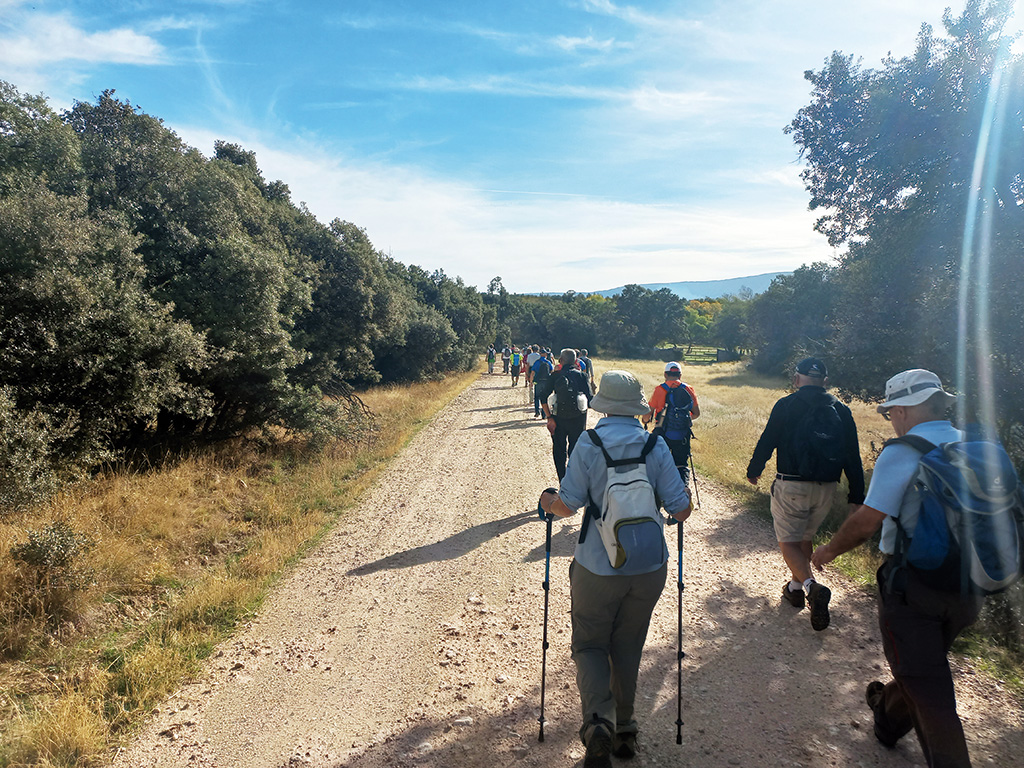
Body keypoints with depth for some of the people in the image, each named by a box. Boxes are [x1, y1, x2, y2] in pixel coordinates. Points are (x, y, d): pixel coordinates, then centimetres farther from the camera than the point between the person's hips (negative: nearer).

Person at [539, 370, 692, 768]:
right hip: (650, 567, 3)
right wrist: (685, 498, 18)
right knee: (628, 648, 20)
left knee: (589, 644, 13)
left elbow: (568, 505, -13)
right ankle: (624, 730, 31)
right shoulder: (657, 446, -5)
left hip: (598, 567, -3)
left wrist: (548, 502, 9)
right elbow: (681, 510, -4)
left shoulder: (588, 444, -11)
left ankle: (599, 722, -8)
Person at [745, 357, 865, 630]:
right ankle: (796, 588, 31)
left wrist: (753, 471, 13)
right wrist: (856, 497, 10)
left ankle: (811, 585, -20)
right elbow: (853, 457, 6)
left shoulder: (786, 405, -6)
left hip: (791, 487, -5)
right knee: (805, 537, 23)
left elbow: (766, 443, -4)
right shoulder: (841, 411, 6)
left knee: (788, 541, 4)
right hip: (827, 489, 5)